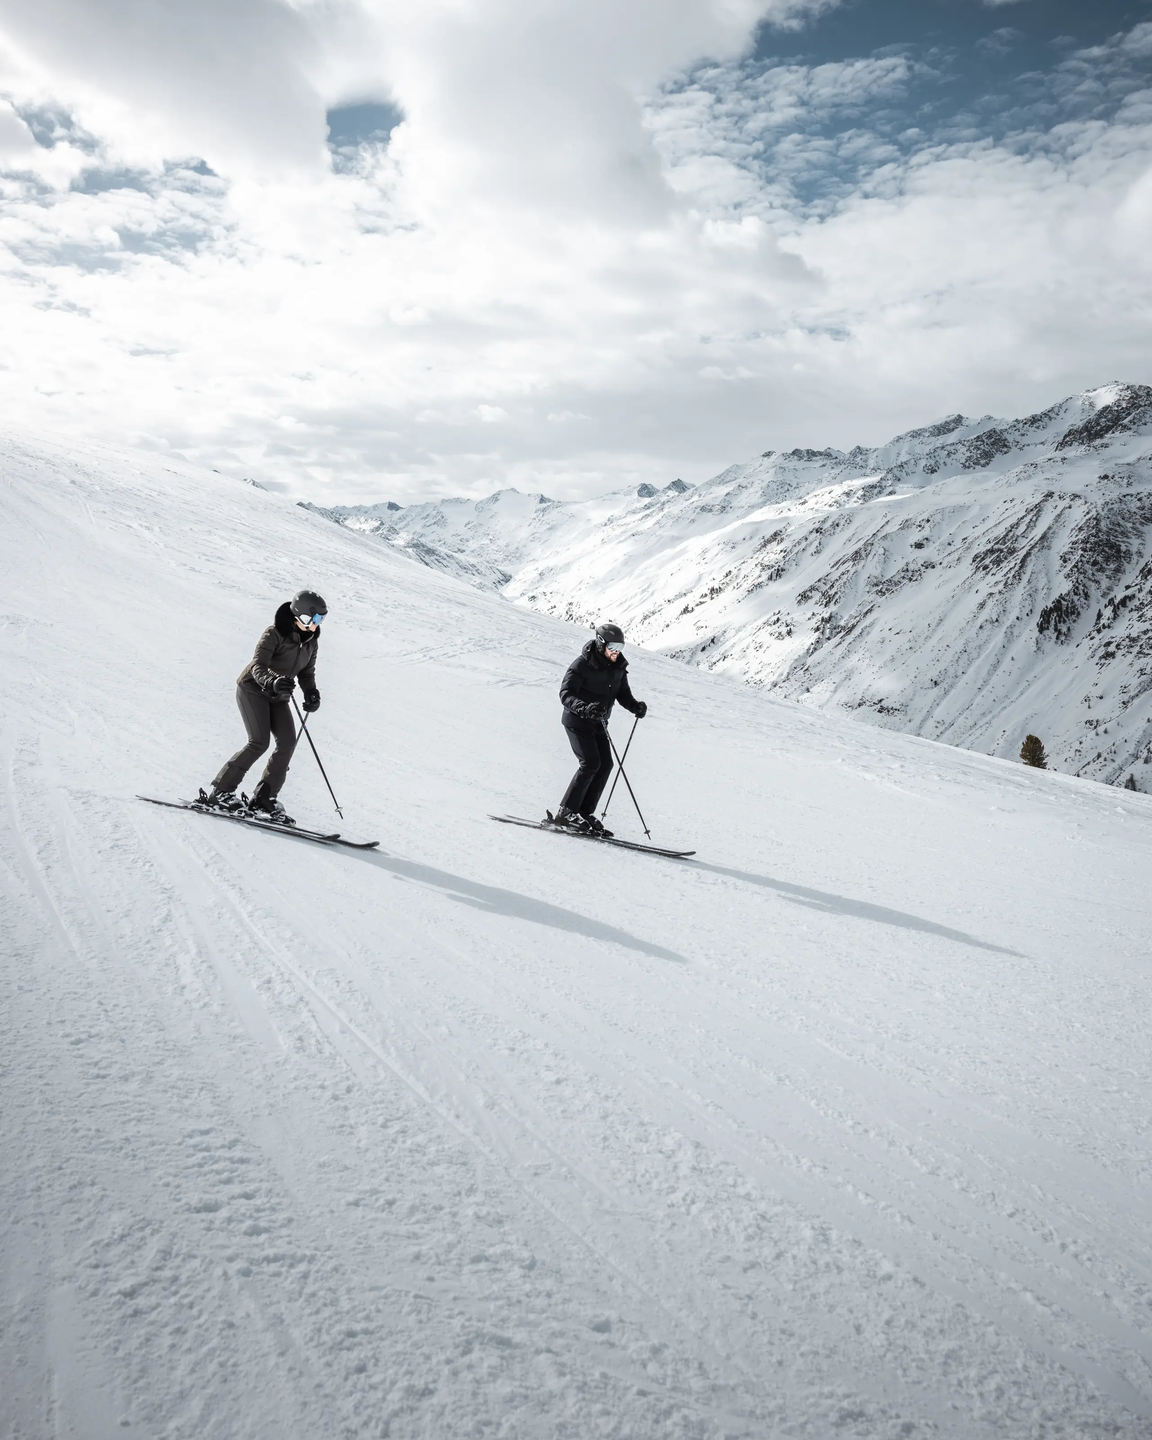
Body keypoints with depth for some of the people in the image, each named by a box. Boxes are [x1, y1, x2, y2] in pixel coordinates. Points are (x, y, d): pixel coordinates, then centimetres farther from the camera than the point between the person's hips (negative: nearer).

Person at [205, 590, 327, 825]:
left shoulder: (311, 641, 2)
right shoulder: (275, 633, -19)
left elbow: (307, 672, 9)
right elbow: (258, 666, -27)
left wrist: (311, 694, -11)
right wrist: (272, 682, -47)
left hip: (277, 697, 7)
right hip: (253, 688, -7)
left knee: (287, 742, -10)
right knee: (259, 742, -18)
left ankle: (263, 798, -3)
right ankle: (221, 792, -8)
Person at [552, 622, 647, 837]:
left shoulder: (618, 667, 2)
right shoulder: (582, 664, -18)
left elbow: (623, 694, 7)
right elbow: (566, 694, -23)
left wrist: (636, 706, -15)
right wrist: (585, 708, -42)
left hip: (598, 724, 7)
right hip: (577, 721, -7)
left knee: (605, 765, -3)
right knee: (591, 763, -18)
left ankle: (585, 813, 4)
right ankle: (566, 813, -13)